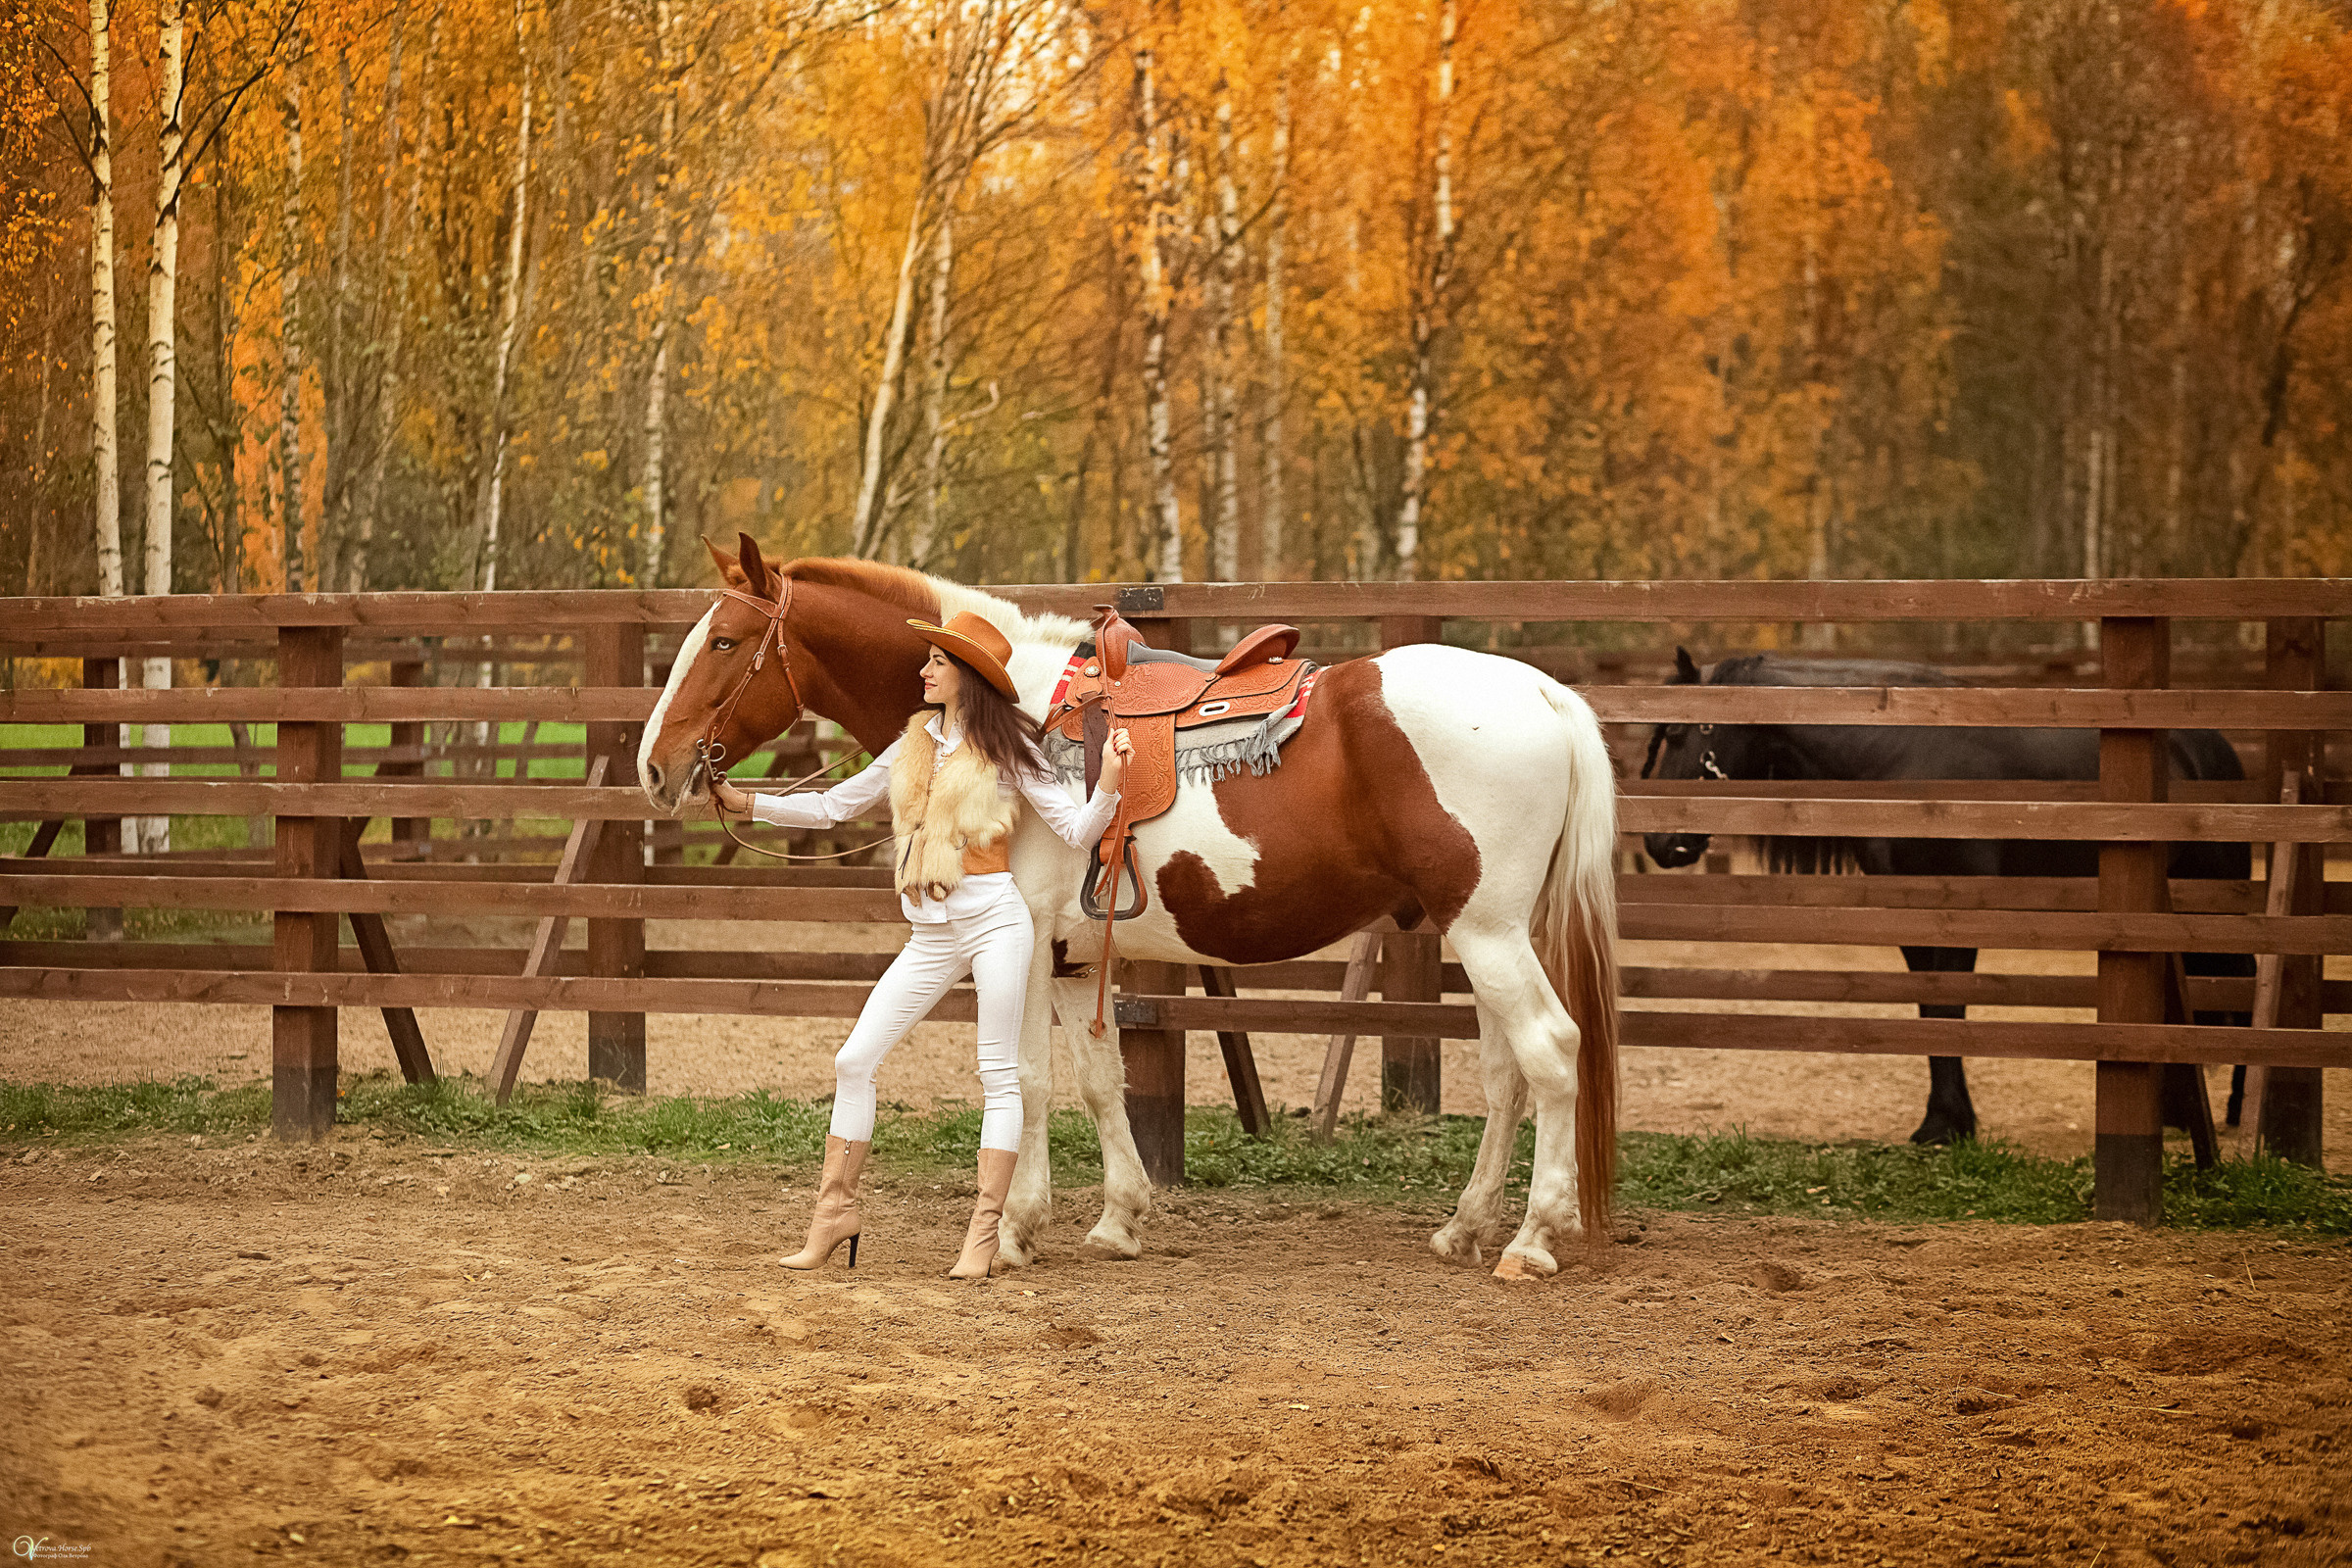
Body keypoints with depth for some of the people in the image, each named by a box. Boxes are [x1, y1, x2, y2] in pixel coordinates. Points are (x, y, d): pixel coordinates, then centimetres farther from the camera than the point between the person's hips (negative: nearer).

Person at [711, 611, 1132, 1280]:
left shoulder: (1006, 748, -1)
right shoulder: (912, 749, 15)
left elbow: (1075, 831, -4)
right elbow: (832, 806, 20)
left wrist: (1109, 783, -22)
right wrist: (747, 804, 12)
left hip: (994, 918, -6)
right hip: (931, 935, 6)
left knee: (998, 1073, -4)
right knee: (854, 1061, 2)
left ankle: (984, 1232, -2)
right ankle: (835, 1212, 10)